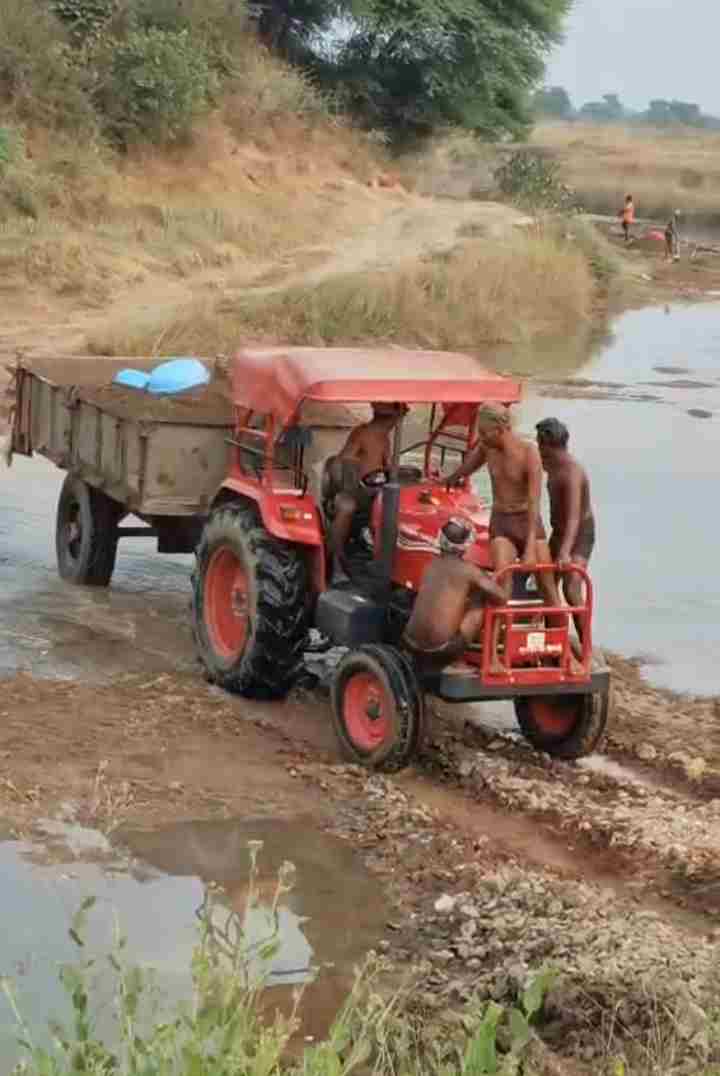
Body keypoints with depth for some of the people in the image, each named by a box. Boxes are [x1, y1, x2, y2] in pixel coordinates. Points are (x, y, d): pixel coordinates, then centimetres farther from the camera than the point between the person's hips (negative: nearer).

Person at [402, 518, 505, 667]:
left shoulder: (431, 565, 12)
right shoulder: (467, 570, -4)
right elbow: (501, 599, 2)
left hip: (412, 647, 6)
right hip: (442, 652, -5)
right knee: (480, 604, 11)